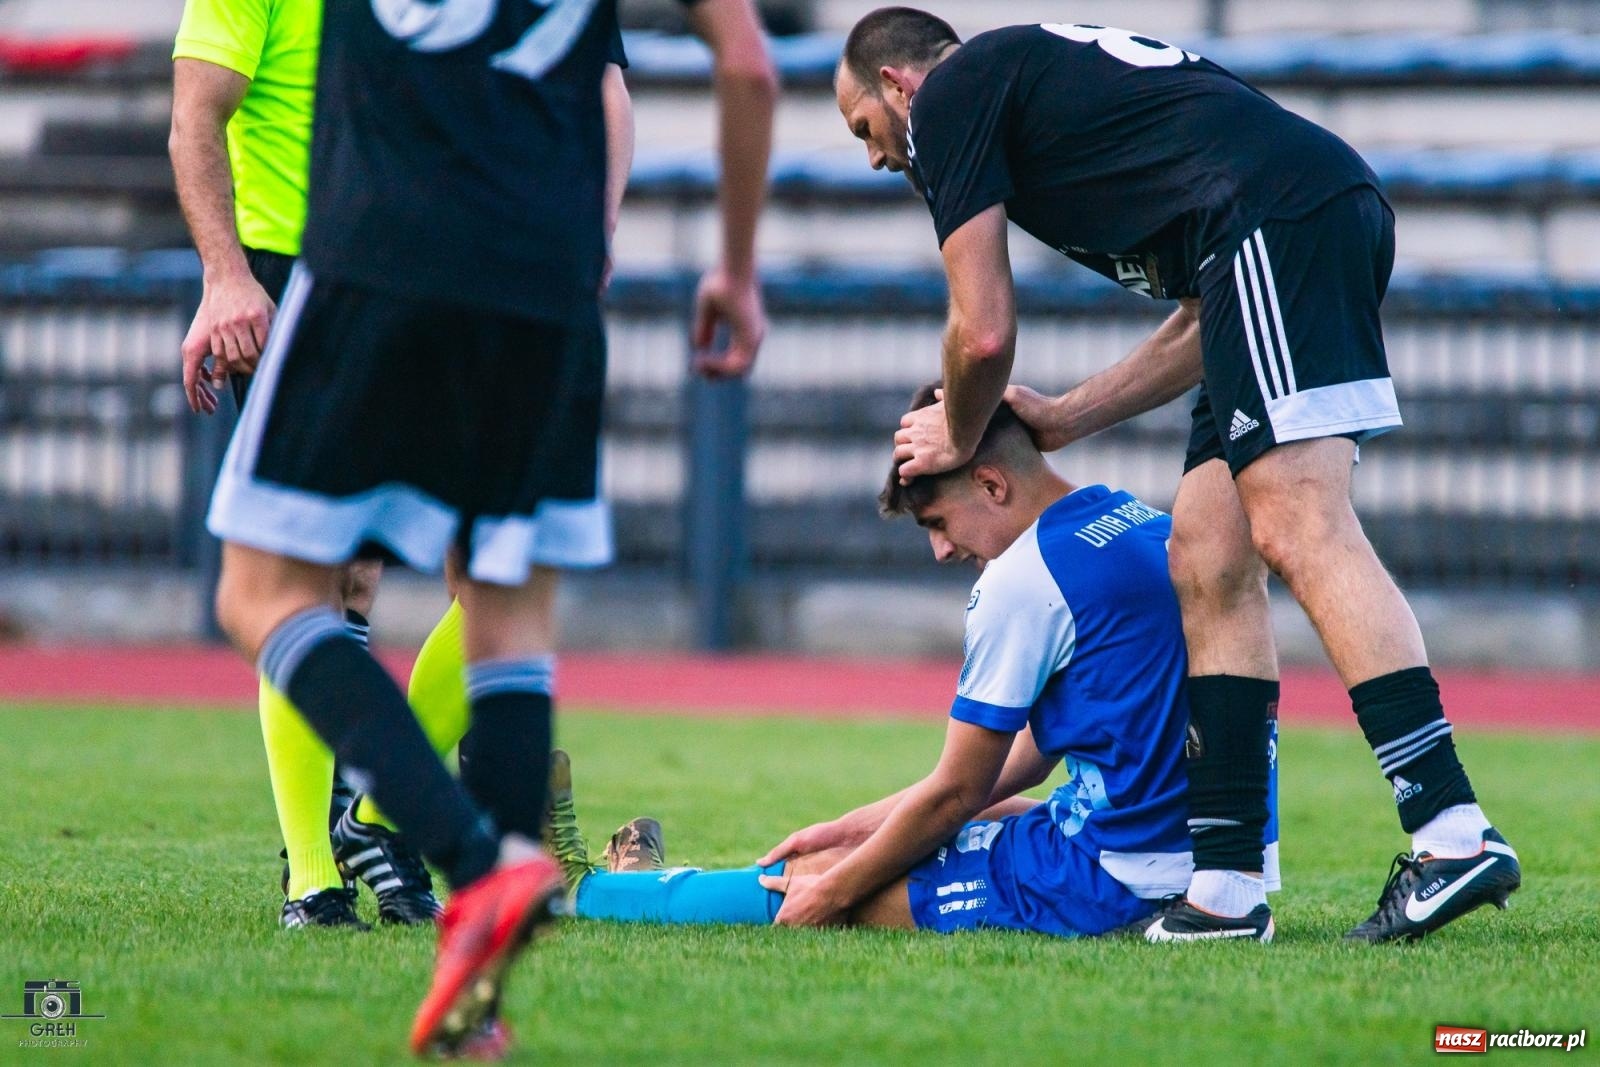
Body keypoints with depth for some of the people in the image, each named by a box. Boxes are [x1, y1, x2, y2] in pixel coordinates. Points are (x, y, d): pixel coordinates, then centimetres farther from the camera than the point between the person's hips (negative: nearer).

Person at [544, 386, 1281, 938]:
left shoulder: (1023, 576, -14)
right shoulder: (1145, 528, 15)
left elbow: (955, 791, -8)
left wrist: (836, 888, 5)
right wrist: (853, 829, 22)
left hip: (1105, 880, -10)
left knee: (824, 884, 3)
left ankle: (583, 891, 20)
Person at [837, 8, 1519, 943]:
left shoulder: (948, 97, 9)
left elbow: (984, 335, 4)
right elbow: (1213, 323, 32)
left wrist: (959, 439, 24)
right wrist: (1068, 417, 34)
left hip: (1278, 217, -9)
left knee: (1299, 532, -18)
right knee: (1208, 555, 8)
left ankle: (1454, 834, -29)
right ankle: (1229, 883, 5)